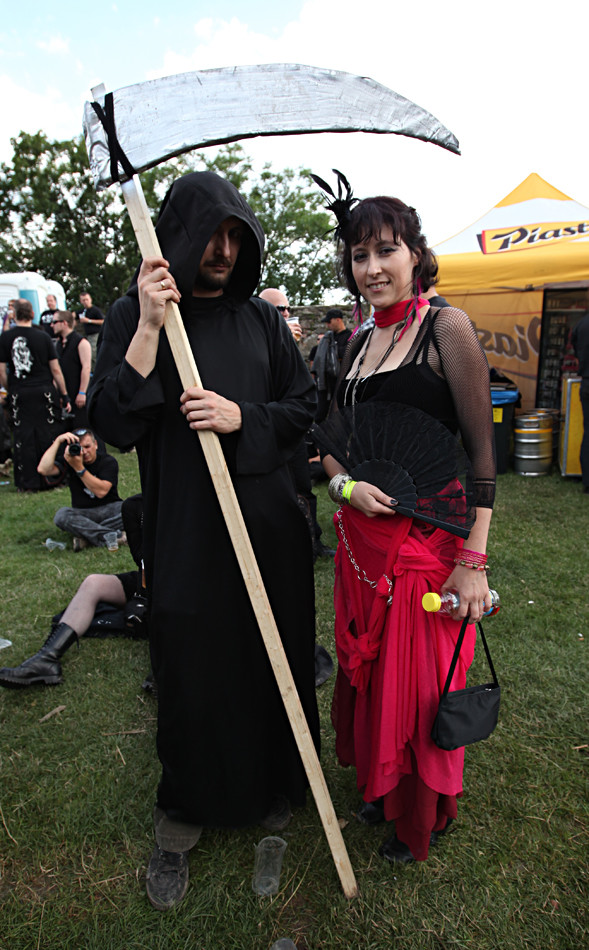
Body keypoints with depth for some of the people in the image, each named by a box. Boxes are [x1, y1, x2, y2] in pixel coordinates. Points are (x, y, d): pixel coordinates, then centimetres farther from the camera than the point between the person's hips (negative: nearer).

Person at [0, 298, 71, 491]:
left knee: (23, 438, 6)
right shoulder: (42, 336, -3)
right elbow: (56, 370, -2)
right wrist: (65, 395, 5)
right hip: (45, 392, -1)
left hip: (19, 394, 1)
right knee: (49, 435, 7)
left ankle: (28, 483, 10)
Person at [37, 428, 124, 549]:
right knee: (61, 515, -32)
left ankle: (86, 535, -30)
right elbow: (43, 470, -19)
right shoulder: (68, 461, 2)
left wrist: (79, 467, -25)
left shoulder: (108, 461, -4)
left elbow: (101, 491, -19)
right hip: (82, 514, 1)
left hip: (110, 509, -1)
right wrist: (58, 441, -18)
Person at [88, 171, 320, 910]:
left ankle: (273, 784, 40)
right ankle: (180, 822, 31)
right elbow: (112, 424, -10)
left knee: (273, 658, 13)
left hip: (268, 522, 3)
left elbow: (304, 406, 7)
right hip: (185, 530, -2)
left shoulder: (261, 318, 7)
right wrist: (149, 329, -19)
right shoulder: (133, 316, 0)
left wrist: (241, 417, -12)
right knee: (191, 670, 7)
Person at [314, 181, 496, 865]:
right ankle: (381, 785, 44)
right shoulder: (360, 342, 11)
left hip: (429, 535, -6)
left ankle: (426, 816, 35)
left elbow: (481, 448, -12)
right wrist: (345, 485, -7)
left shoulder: (445, 327, -8)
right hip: (362, 533, 6)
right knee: (367, 667, 18)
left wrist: (473, 559, -16)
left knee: (423, 679, 8)